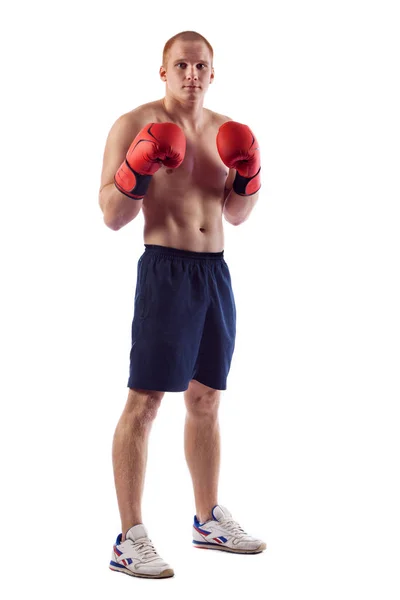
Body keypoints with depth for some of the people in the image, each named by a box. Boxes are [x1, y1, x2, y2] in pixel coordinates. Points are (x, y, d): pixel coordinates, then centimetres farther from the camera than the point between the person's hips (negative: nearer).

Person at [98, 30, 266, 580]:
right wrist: (138, 170, -23)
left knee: (205, 399, 14)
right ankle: (130, 538, -1)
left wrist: (248, 173, 0)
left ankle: (209, 519, 27)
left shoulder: (225, 130, 13)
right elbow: (112, 217, -7)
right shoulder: (135, 125, -5)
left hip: (215, 271, 6)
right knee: (144, 401, -7)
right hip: (166, 270, -6)